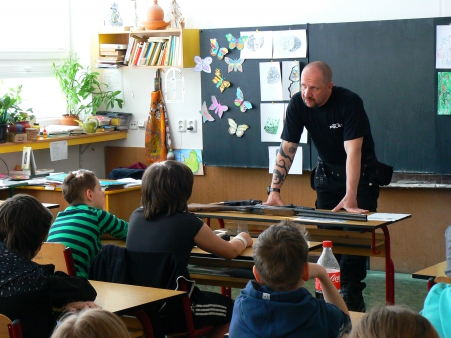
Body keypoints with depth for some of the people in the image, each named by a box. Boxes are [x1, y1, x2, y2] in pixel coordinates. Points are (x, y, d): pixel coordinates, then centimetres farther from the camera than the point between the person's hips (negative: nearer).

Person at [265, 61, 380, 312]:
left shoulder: (350, 102, -27)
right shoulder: (298, 104, -14)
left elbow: (353, 152, -33)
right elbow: (287, 149, -12)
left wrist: (350, 197, -40)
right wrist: (274, 191, -21)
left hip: (360, 172, -4)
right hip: (327, 172, 4)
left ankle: (352, 297, -7)